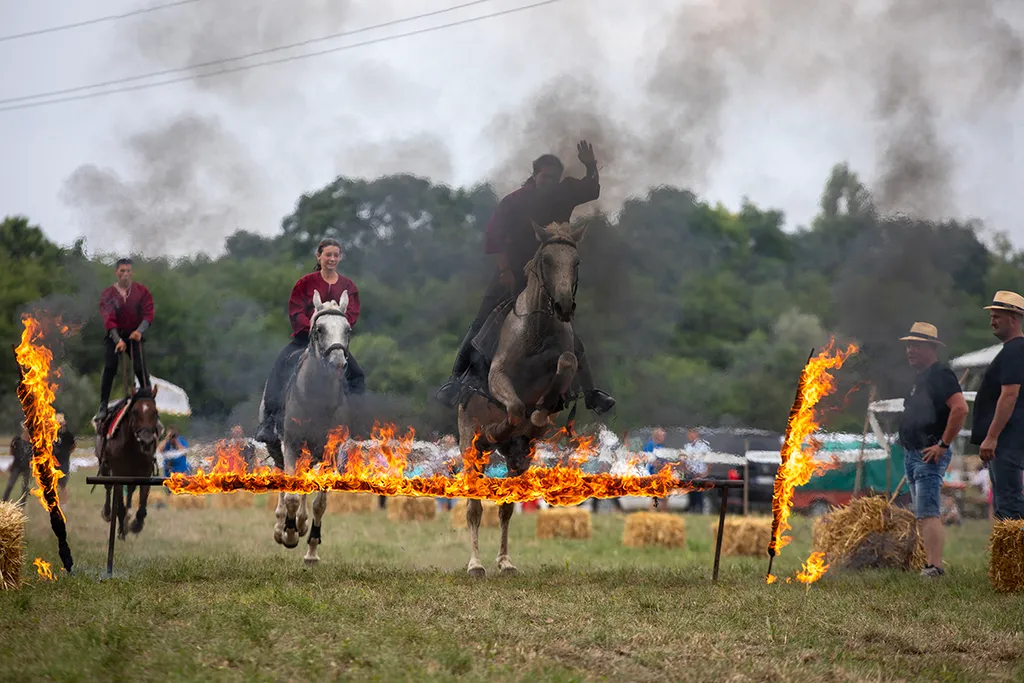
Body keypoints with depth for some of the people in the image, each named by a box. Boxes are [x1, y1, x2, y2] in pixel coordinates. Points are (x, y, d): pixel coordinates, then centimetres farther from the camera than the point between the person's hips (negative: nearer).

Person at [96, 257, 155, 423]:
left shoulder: (141, 291, -2)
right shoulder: (107, 294, -6)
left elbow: (149, 313, -9)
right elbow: (108, 319, -15)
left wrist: (139, 331, -27)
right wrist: (118, 340, -28)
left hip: (134, 335, 1)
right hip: (114, 335, -1)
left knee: (141, 369, -9)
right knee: (109, 369, -13)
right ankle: (103, 408, -11)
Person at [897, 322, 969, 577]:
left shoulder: (940, 374, -13)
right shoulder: (920, 377, 19)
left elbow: (960, 408, -25)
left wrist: (943, 445, -22)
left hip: (929, 455, -11)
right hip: (912, 455, 11)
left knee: (928, 514, -17)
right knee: (924, 515, 12)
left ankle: (934, 566, -21)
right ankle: (931, 563, 16)